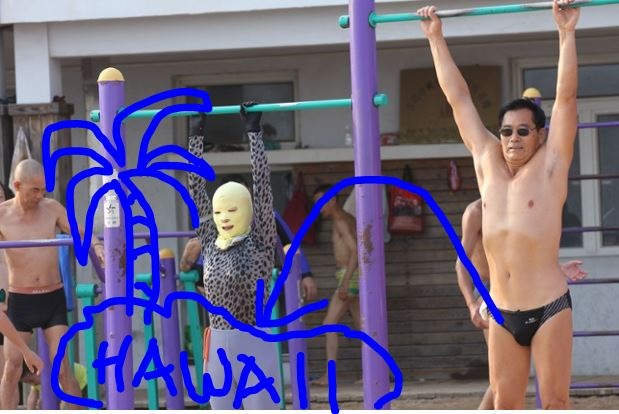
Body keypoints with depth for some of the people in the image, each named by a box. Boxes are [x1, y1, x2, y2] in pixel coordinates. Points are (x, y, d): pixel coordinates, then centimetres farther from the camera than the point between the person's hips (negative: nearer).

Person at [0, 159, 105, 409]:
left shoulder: (52, 208, -1)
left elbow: (81, 233, 0)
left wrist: (96, 246, -23)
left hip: (53, 298, 1)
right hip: (20, 301, -1)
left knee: (61, 366, -4)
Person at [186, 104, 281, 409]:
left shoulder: (260, 243, -4)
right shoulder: (210, 242, 7)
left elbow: (262, 181, -7)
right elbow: (196, 185, 10)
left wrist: (253, 131, -5)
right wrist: (196, 134, 12)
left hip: (254, 344, -5)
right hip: (217, 346, 5)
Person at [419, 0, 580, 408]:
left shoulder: (550, 165, -1)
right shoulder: (488, 162, 10)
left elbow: (566, 96, -8)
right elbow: (459, 97, 13)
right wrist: (436, 38, 16)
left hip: (548, 308, -4)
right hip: (502, 313, 5)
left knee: (555, 403, -2)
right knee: (504, 404, 5)